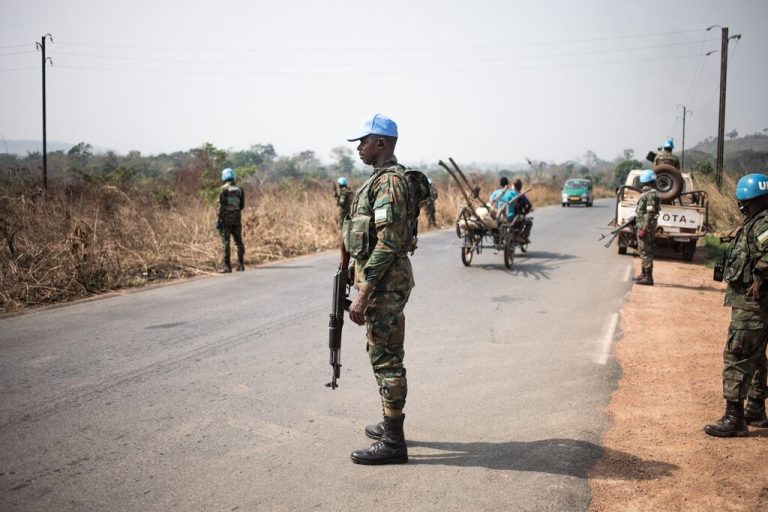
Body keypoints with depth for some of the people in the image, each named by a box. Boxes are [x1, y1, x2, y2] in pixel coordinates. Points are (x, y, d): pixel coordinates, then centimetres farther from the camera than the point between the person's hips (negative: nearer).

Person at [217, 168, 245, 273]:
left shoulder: (223, 189, -8)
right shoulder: (239, 189, 7)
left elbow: (221, 205, -12)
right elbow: (242, 205, 11)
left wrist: (219, 219, -10)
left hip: (226, 217, -5)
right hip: (236, 218, 5)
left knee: (225, 241, -3)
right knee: (238, 241, 9)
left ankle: (227, 266, -5)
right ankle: (240, 265, 9)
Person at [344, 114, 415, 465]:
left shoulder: (389, 180, -18)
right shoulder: (382, 178, 15)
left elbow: (387, 242, -25)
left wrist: (364, 292, -26)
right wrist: (360, 268, 23)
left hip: (384, 281, -11)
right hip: (383, 277, 11)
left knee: (386, 357, -6)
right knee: (385, 355, 18)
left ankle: (393, 443, 2)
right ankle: (391, 425, 30)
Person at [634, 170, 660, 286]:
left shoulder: (651, 194, -15)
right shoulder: (648, 194, 13)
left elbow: (650, 214, -19)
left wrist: (644, 229, -21)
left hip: (645, 227, -10)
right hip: (642, 227, 10)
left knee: (645, 251, -7)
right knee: (644, 251, 15)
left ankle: (648, 277, -6)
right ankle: (644, 274, 24)